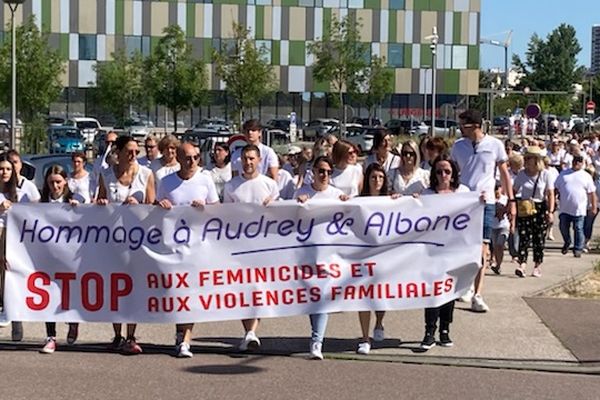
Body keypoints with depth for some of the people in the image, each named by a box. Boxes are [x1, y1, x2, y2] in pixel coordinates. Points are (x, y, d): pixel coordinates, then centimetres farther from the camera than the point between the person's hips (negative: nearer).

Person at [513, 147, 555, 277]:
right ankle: (522, 265, -17)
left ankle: (537, 266, 14)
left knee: (539, 238, 4)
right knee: (524, 237, -10)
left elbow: (550, 194, -2)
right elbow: (514, 192, 10)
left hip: (540, 208, -1)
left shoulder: (545, 174, -1)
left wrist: (550, 211, -10)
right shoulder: (521, 174, 5)